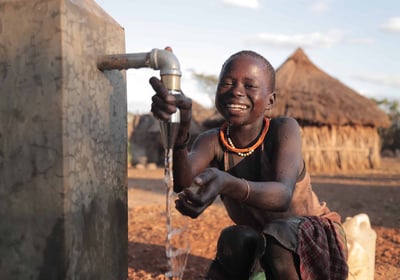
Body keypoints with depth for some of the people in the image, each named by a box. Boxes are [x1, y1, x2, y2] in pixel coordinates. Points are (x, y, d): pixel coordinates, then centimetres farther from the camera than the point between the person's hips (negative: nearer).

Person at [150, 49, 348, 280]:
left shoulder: (284, 129, -22)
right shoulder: (212, 142, -14)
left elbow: (283, 194, -39)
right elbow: (183, 183, -36)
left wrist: (228, 184, -60)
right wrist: (179, 132, -56)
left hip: (315, 236, -3)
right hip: (258, 248, 3)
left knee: (279, 236, -34)